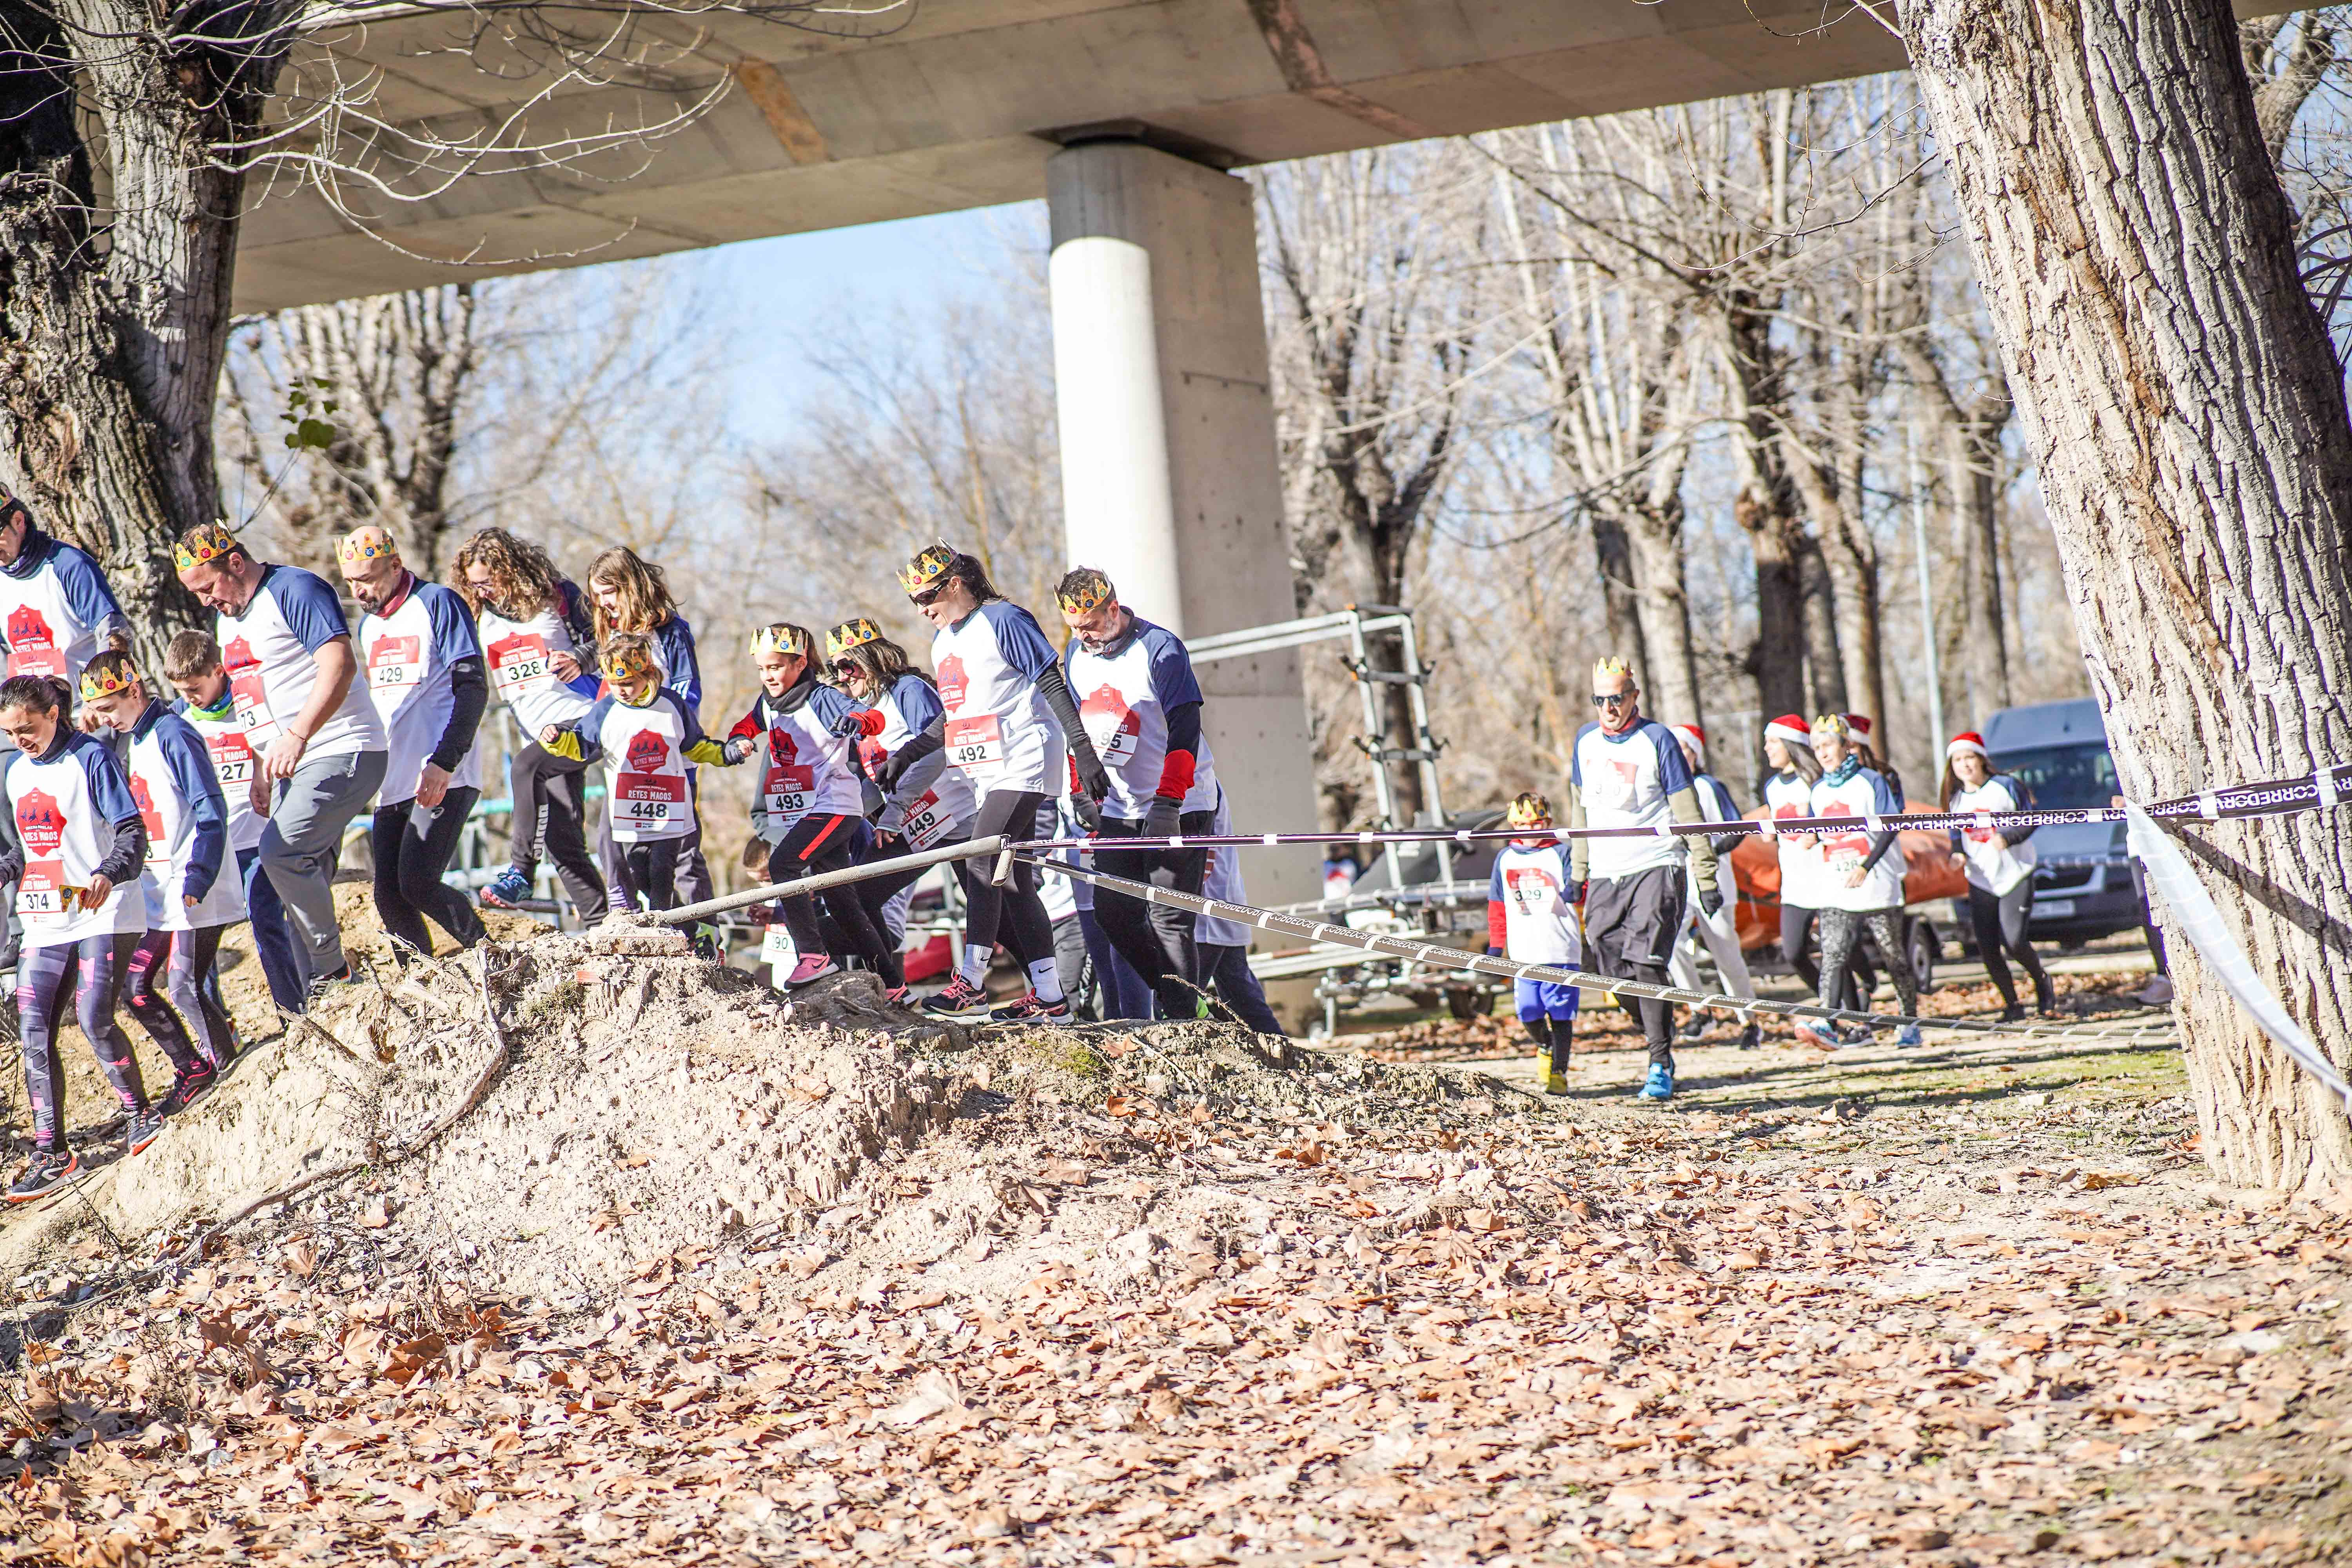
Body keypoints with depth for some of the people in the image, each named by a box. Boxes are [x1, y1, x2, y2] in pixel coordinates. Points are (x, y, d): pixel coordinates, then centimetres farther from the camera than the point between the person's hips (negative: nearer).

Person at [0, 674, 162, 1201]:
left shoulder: (90, 758, -8)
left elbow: (132, 833, -13)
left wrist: (109, 875, -31)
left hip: (102, 915, -7)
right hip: (45, 921, 7)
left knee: (94, 1019, -18)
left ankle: (139, 1112, 5)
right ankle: (51, 1152, 3)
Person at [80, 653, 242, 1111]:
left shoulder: (172, 734, -15)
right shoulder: (135, 740, 14)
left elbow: (211, 810, -20)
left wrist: (197, 880, -26)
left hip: (194, 893, -10)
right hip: (159, 893, 10)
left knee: (184, 987, -10)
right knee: (136, 986, 8)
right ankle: (194, 1070, 18)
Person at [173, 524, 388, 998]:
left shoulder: (294, 590, -11)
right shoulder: (229, 620, 18)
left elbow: (340, 664, -24)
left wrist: (297, 736, -33)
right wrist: (264, 771, 21)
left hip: (343, 753, -10)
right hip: (294, 764, 10)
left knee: (281, 851, -24)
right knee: (306, 883, 6)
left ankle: (332, 969, -13)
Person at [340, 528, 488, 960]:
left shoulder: (437, 604, -5)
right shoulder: (368, 623, 19)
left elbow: (473, 689, -11)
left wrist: (444, 762, -21)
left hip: (443, 780, -8)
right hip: (392, 784, 8)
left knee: (416, 884, -18)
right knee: (390, 898, -2)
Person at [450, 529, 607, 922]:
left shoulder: (555, 597, -3)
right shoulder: (482, 619, 13)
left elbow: (601, 639, 1)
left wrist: (579, 660, -17)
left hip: (581, 718, -7)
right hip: (541, 735, 7)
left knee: (525, 766, -33)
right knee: (565, 844, 0)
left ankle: (520, 872, -26)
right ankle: (598, 924, 4)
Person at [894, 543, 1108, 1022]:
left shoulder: (1004, 620, -9)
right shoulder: (942, 640, 16)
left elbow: (1053, 687, -12)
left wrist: (1084, 751, -18)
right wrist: (904, 757, 16)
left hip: (1022, 766, -9)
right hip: (985, 775, 9)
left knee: (983, 863, -17)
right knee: (1011, 880, 4)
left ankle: (971, 983, -15)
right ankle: (1049, 996, 6)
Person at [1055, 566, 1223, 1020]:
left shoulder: (1161, 649, -14)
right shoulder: (1077, 656, 7)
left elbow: (1184, 731, -18)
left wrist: (1168, 803, -24)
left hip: (1179, 809, -7)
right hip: (1120, 808, 7)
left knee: (1168, 919, -11)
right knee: (1112, 912, 2)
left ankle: (1182, 1021, -6)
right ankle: (1172, 993, 18)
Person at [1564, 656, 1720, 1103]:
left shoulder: (1657, 740, -5)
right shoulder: (1586, 742, 11)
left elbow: (1688, 813, -4)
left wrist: (1707, 878, -6)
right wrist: (1577, 874, 21)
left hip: (1655, 868, -5)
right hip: (1604, 876, 5)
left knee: (1646, 963, -18)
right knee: (1620, 975, 1)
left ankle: (1661, 1067, -13)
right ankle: (1660, 1048, 21)